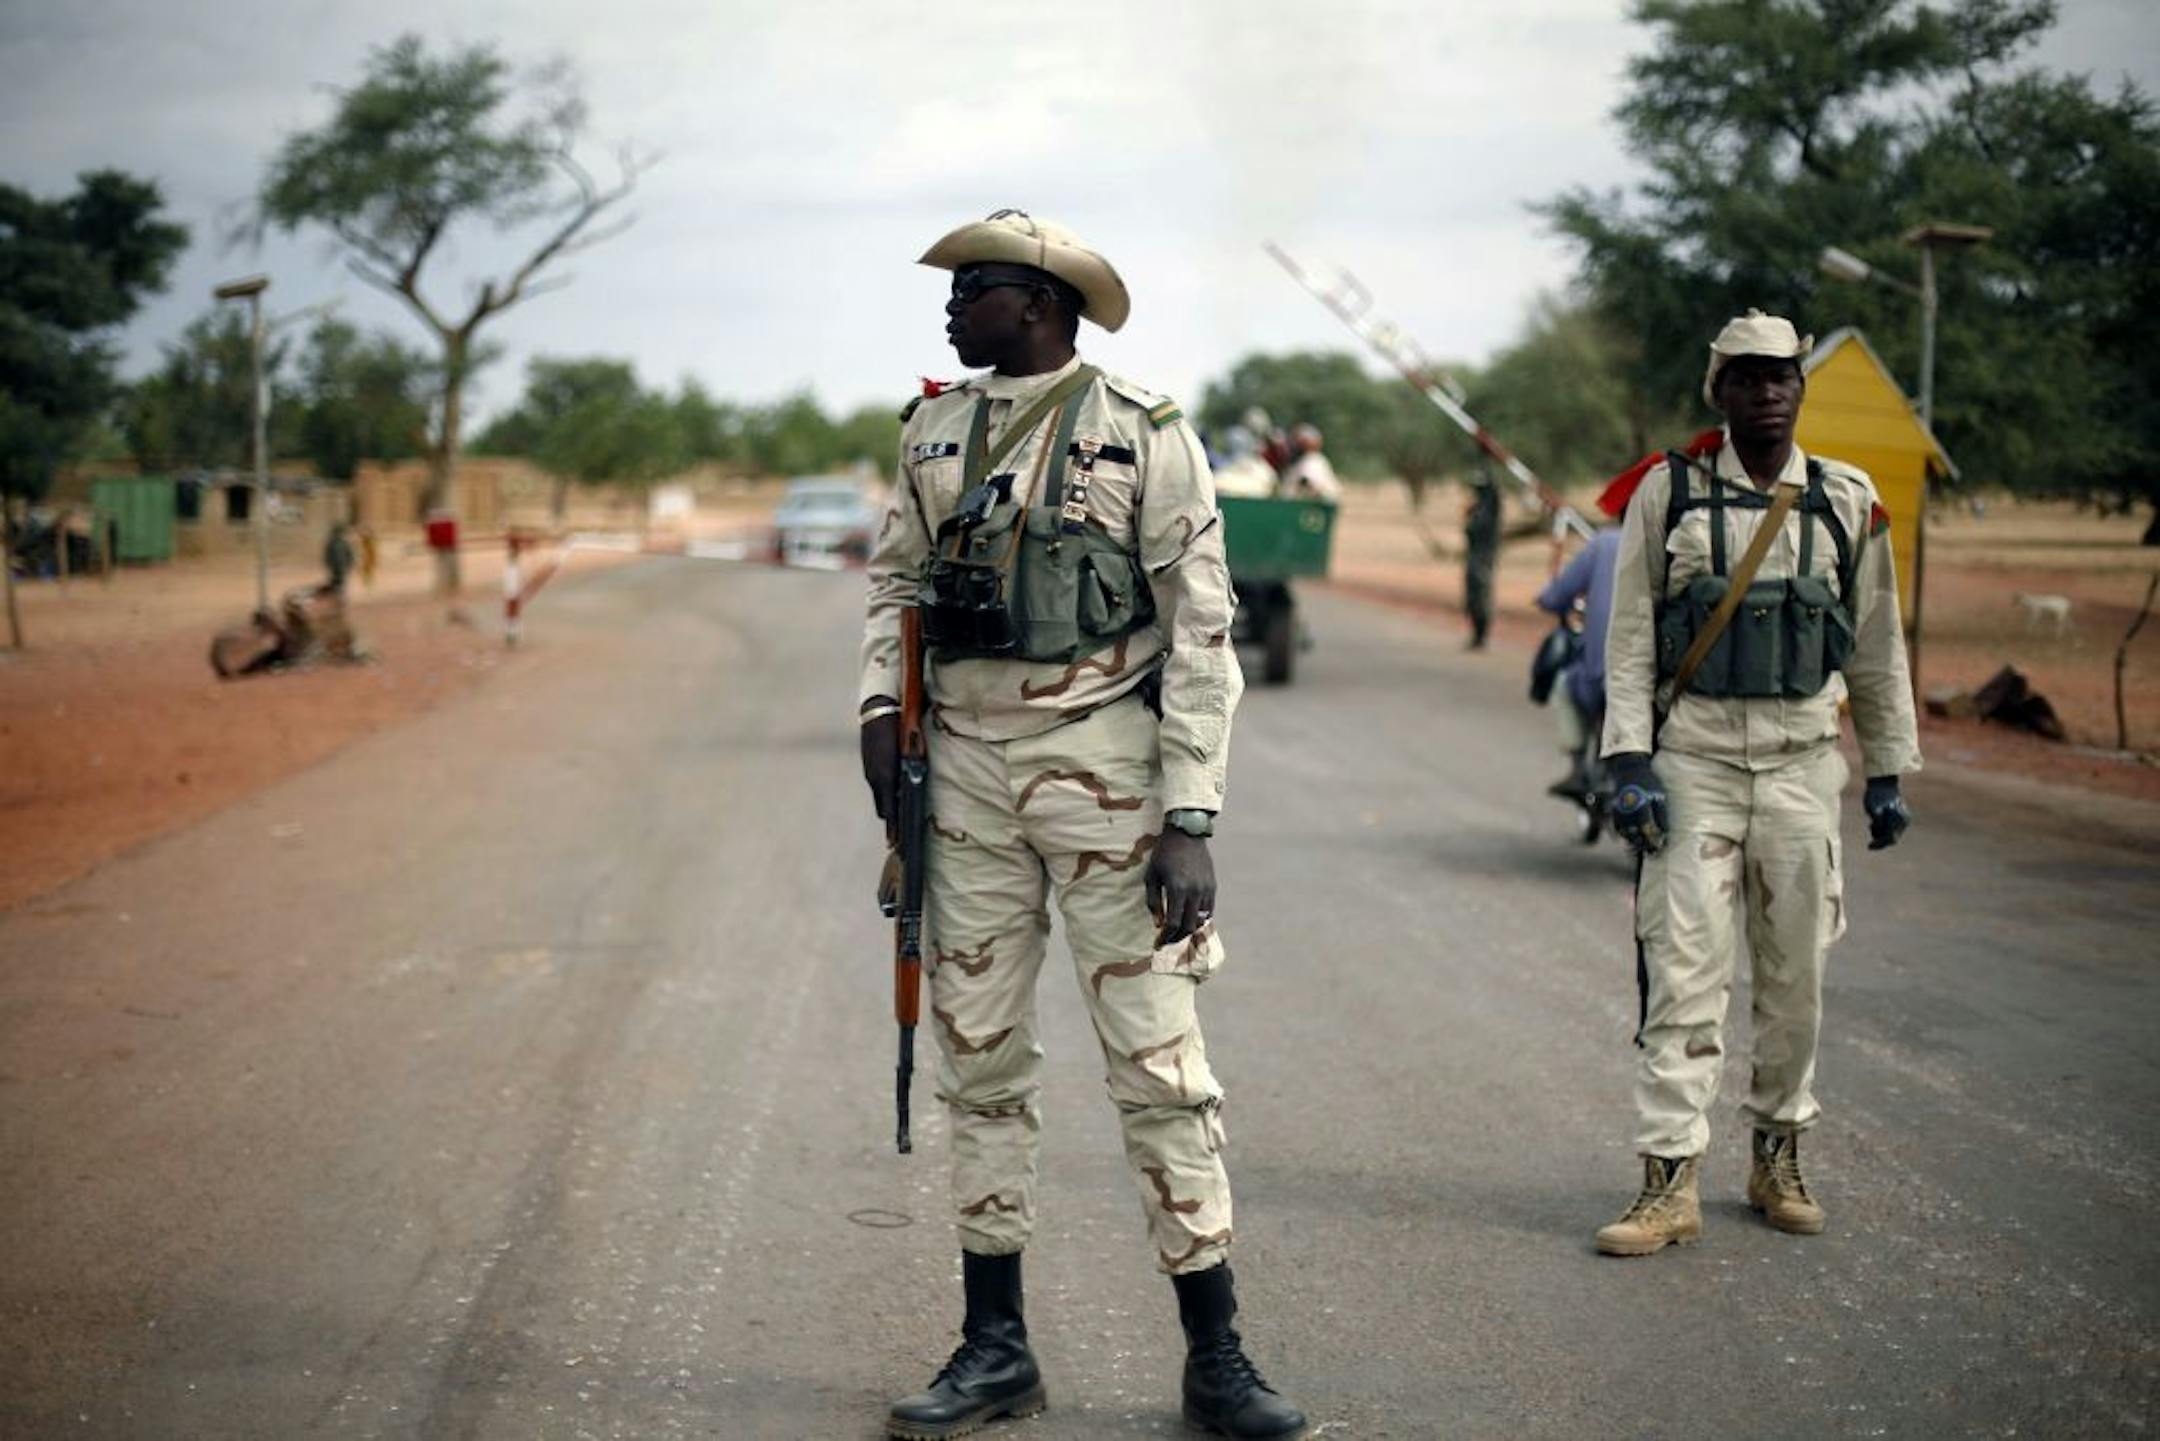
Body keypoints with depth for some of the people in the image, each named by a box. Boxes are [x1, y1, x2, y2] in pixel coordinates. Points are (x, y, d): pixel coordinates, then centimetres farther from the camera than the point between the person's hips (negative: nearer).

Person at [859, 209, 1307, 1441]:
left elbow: (1202, 634, -8)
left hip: (1102, 760, -5)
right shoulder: (936, 429, 10)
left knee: (1158, 1057, -3)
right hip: (965, 757, 5)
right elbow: (897, 578, 21)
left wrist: (1192, 820, -13)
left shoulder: (1143, 434, -6)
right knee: (979, 1051, 8)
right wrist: (882, 702, 2)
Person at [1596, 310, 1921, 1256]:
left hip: (1802, 761, 2)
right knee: (1683, 966, -7)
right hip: (1693, 759, -2)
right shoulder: (1669, 492, 1)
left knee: (1797, 972, 7)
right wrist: (1628, 763, -8)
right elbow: (1630, 638, 1)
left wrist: (1889, 774, 13)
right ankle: (1671, 1183, -3)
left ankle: (1779, 1158, 24)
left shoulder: (1848, 502, 6)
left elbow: (1877, 649, 13)